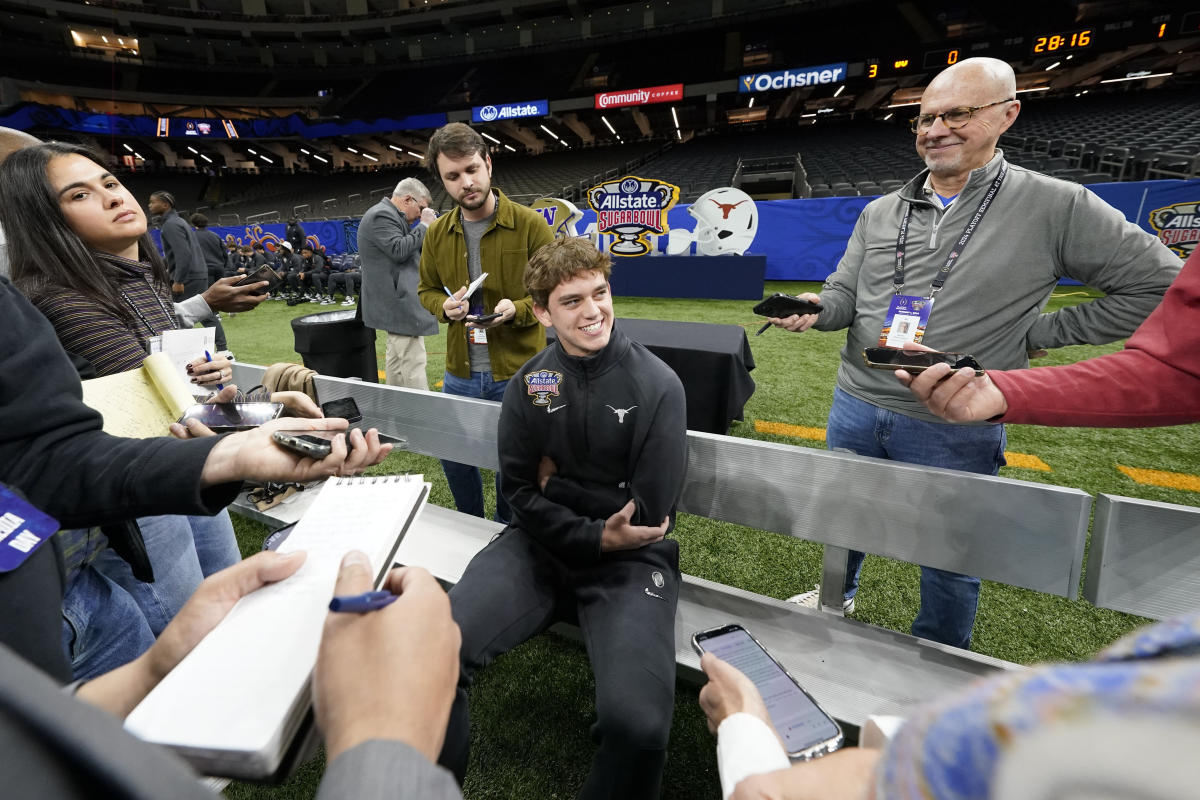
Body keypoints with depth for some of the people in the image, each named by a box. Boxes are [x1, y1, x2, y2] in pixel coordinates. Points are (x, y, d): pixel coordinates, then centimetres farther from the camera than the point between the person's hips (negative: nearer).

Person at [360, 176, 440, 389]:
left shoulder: (388, 215, 21)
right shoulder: (381, 216, -12)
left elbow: (413, 250, 23)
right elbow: (398, 250, -22)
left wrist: (425, 227, 10)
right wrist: (424, 226, -13)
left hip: (395, 301, 11)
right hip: (398, 302, -11)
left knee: (396, 356, 16)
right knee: (414, 362, -13)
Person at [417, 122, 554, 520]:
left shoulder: (530, 225, -10)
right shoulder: (437, 233, 3)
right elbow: (427, 289, 15)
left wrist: (517, 309, -25)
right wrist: (445, 306, -7)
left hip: (518, 373, -4)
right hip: (459, 374, 4)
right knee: (454, 459, 18)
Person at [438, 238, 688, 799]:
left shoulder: (657, 386, -7)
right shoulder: (527, 385, 3)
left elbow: (648, 513, -10)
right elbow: (521, 495, 1)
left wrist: (559, 484, -2)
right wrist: (595, 537, -12)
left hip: (631, 561, -2)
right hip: (541, 545, 3)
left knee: (637, 723, -27)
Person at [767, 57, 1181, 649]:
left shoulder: (1056, 208, -7)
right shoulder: (881, 212, 4)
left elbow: (1160, 285, -2)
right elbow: (845, 293, 4)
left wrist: (1041, 333, -7)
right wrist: (817, 308, -17)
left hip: (956, 431, -3)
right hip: (856, 407, 4)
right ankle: (837, 597, 52)